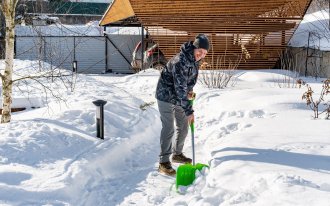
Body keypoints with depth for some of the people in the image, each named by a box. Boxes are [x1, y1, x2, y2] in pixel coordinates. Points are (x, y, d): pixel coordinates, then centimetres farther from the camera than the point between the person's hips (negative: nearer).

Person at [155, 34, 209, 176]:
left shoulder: (195, 59, -4)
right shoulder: (180, 62, -31)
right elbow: (180, 89, -33)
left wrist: (190, 89, -4)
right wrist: (189, 111, -33)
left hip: (179, 97, 8)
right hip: (166, 96, -8)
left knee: (183, 127, 13)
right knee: (168, 129, -11)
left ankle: (177, 154, 31)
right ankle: (163, 163, -4)